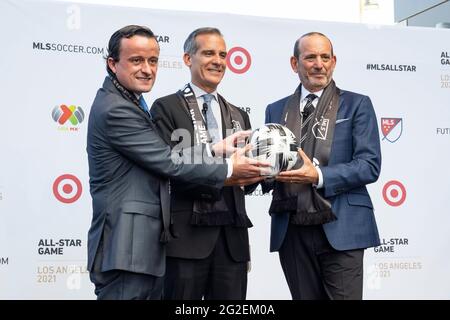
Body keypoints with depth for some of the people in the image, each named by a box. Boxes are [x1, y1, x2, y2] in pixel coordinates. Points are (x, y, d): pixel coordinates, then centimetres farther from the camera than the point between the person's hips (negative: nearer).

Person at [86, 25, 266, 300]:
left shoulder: (130, 103, 17)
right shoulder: (116, 110, -15)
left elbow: (160, 156, 11)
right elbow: (168, 163, -14)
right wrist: (228, 170, -4)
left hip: (146, 245, 10)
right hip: (126, 248, -10)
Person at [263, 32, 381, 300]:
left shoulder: (357, 105, 4)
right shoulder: (276, 110, 14)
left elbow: (370, 165, -5)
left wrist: (318, 176, -17)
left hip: (340, 229, -3)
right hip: (291, 232, 3)